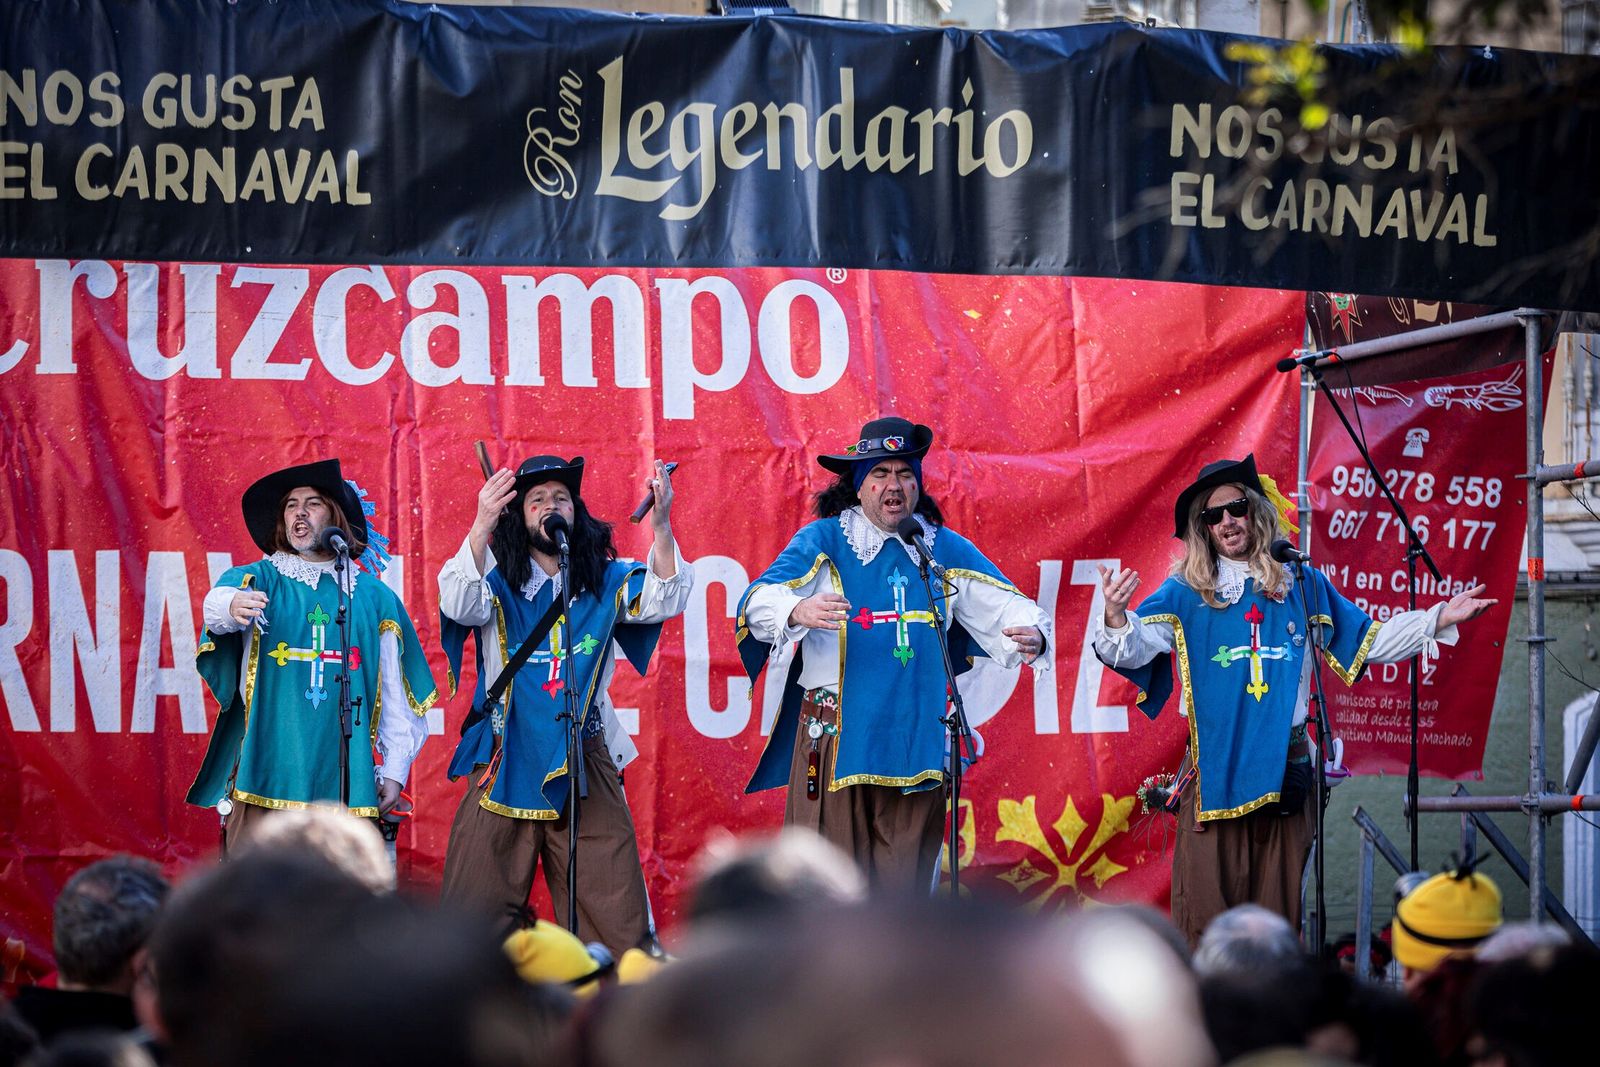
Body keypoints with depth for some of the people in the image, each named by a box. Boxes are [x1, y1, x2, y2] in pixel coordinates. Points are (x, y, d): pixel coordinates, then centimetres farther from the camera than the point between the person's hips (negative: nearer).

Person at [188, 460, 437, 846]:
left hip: (345, 782, 1)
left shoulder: (375, 597, 12)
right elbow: (217, 603, -16)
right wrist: (233, 607, -41)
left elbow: (397, 693, 13)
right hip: (266, 777, -1)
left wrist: (394, 770, 6)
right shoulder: (257, 580, 8)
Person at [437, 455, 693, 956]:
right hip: (507, 765, -1)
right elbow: (459, 603, -18)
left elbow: (663, 599, -5)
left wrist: (661, 526, -22)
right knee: (475, 917, -1)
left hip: (586, 764, 1)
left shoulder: (605, 581, 10)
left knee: (614, 919, -2)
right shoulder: (498, 581, 3)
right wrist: (481, 527, -34)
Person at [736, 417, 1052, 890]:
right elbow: (760, 601, -11)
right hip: (838, 737, -3)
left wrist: (1031, 634, -11)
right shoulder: (822, 541, 1)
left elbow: (1004, 604, 13)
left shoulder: (946, 550, 13)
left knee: (906, 874, 4)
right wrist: (798, 611, -35)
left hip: (916, 740, 3)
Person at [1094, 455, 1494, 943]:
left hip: (1285, 770, 2)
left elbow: (1370, 642, 21)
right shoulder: (1186, 592, 4)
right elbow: (1135, 647, -10)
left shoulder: (1303, 586, 13)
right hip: (1214, 770, -2)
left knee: (1278, 917, 5)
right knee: (1205, 911, -8)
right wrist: (1116, 619, -33)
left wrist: (1438, 620, 13)